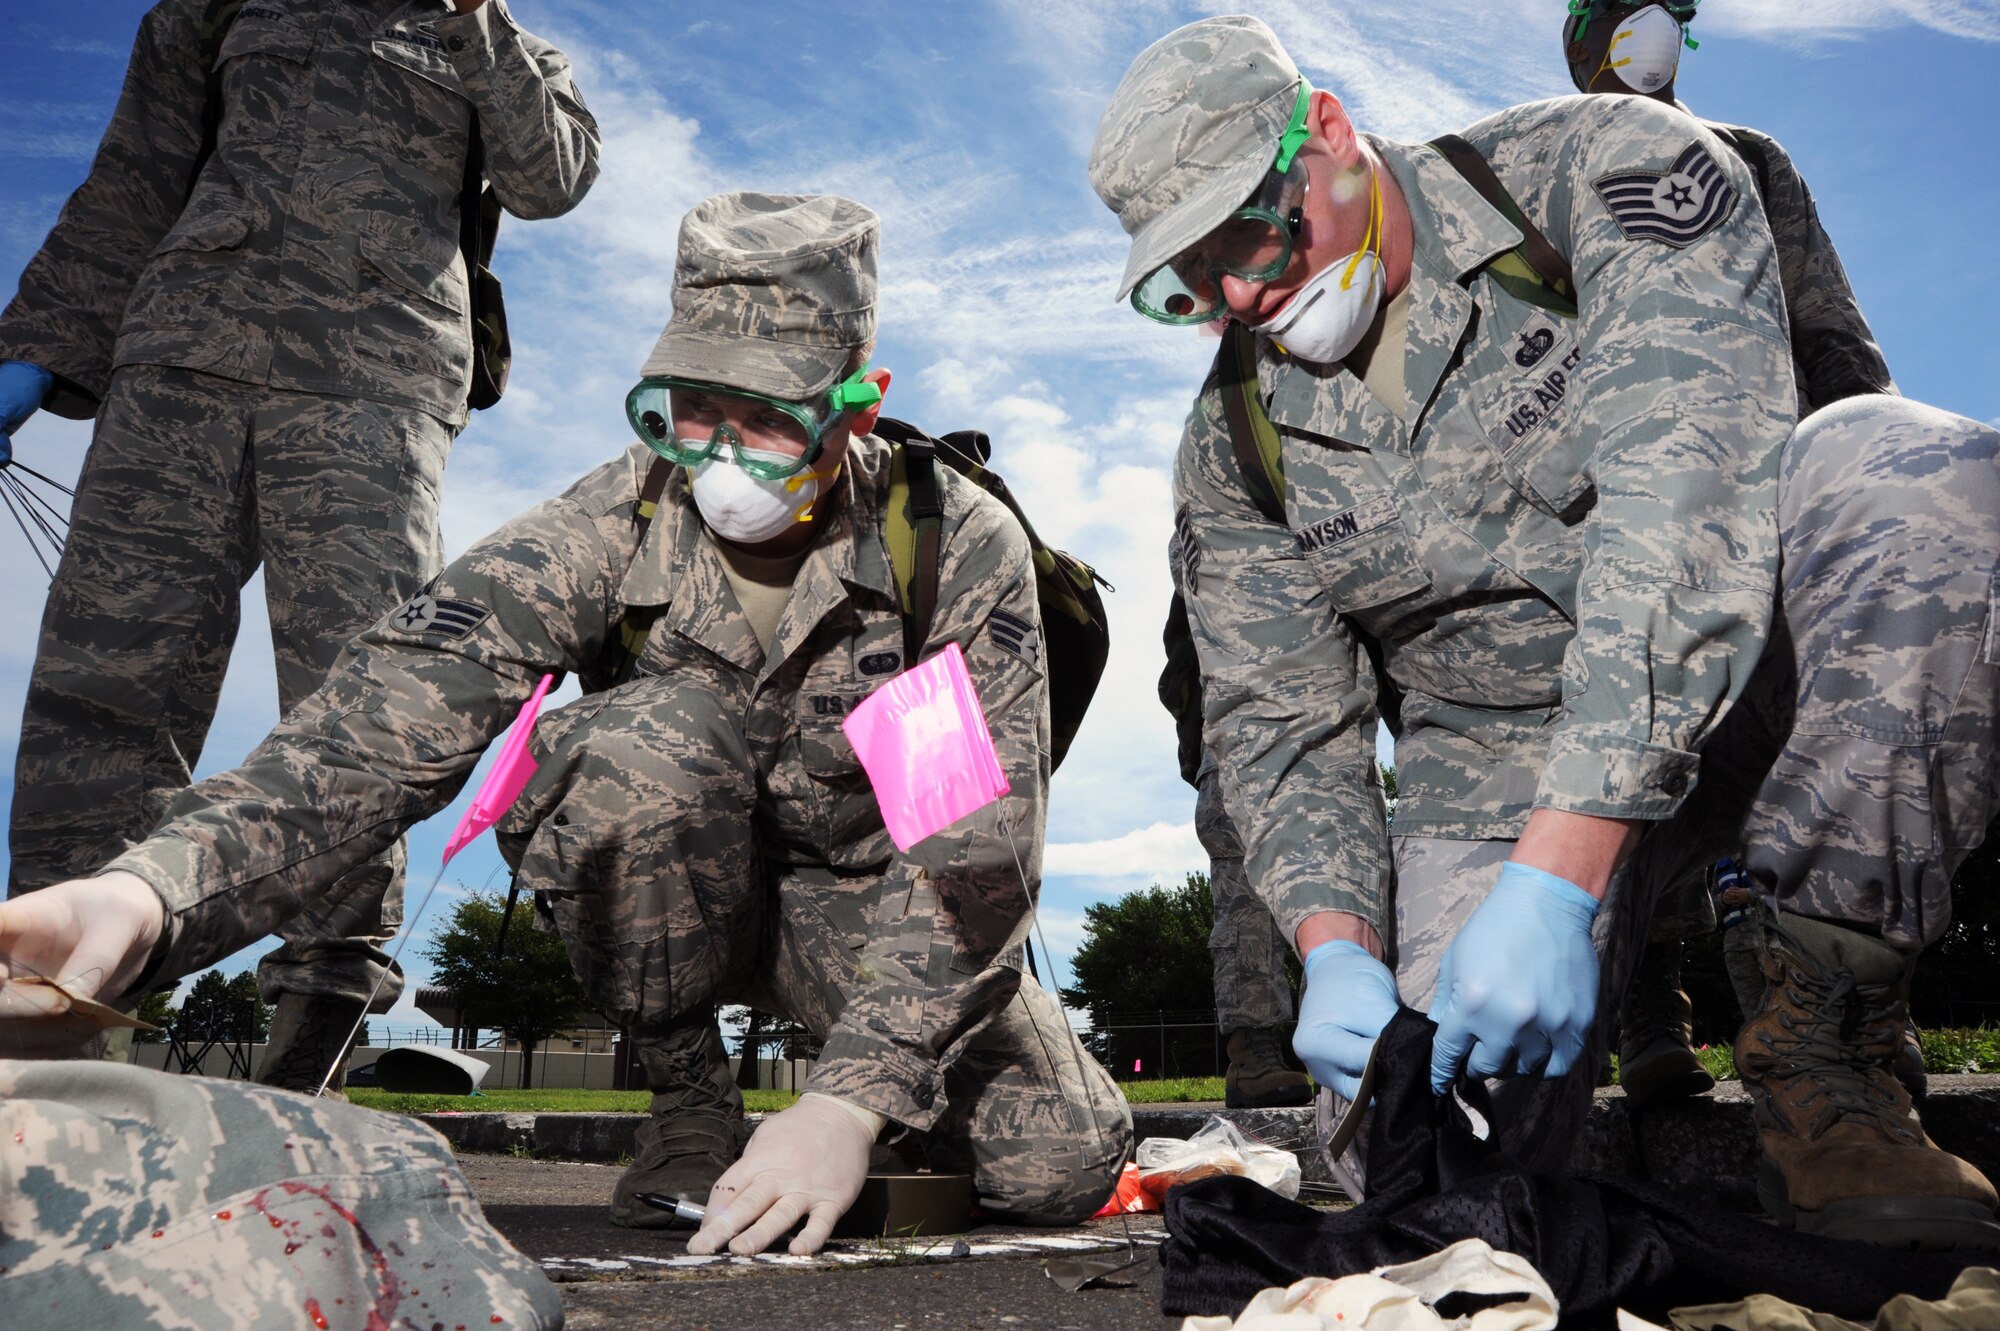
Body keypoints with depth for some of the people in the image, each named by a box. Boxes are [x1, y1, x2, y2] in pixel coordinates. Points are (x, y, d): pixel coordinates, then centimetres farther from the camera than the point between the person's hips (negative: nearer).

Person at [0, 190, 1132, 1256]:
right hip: (671, 894, 0)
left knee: (1059, 1168, -18)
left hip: (872, 899, 0)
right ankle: (689, 1097, -8)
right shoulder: (608, 528, -19)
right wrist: (149, 892, -51)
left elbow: (978, 844, -25)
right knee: (656, 738, -34)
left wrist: (853, 1100, -35)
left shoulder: (963, 545, -20)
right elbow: (388, 722, -32)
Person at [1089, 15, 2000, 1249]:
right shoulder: (1233, 446, -3)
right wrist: (1336, 947, -22)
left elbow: (1687, 497, -30)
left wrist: (1555, 875, -39)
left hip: (1729, 671, -1)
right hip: (1490, 765, 2)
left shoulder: (1612, 173, -16)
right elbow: (1282, 727, -2)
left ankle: (1819, 1057, -19)